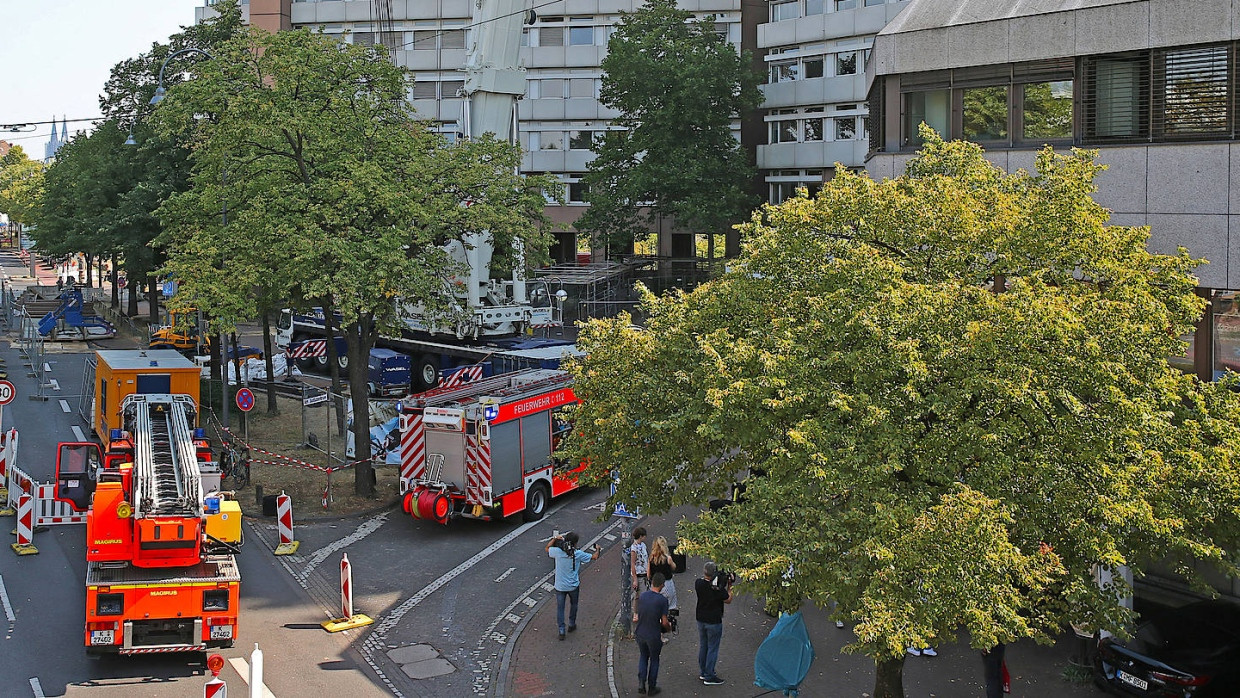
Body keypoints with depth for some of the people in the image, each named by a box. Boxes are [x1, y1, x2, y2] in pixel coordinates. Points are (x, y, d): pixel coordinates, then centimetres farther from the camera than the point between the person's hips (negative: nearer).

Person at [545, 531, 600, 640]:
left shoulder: (557, 552, -15)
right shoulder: (578, 554, -16)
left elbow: (547, 548, 7)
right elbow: (594, 557, -5)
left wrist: (555, 538, 18)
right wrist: (597, 549, 16)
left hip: (560, 586, 0)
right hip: (573, 586, 0)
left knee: (560, 608, 10)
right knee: (574, 605, 24)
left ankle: (561, 630, 9)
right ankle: (571, 625, 37)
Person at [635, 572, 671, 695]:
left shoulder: (642, 596, -6)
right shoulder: (662, 600, -19)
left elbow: (638, 615, 6)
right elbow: (664, 622, -15)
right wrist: (669, 625, 7)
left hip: (640, 633, 4)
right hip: (654, 635, -4)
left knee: (643, 657, 24)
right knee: (654, 660, 16)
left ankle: (641, 683, 14)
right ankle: (651, 687, 25)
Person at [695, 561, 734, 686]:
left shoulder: (698, 583, -9)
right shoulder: (718, 588, -23)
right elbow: (728, 600, -10)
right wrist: (729, 587, 0)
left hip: (701, 620, 6)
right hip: (714, 622, -6)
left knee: (703, 646, 19)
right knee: (712, 648, 4)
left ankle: (702, 672, 31)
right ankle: (709, 677, 9)